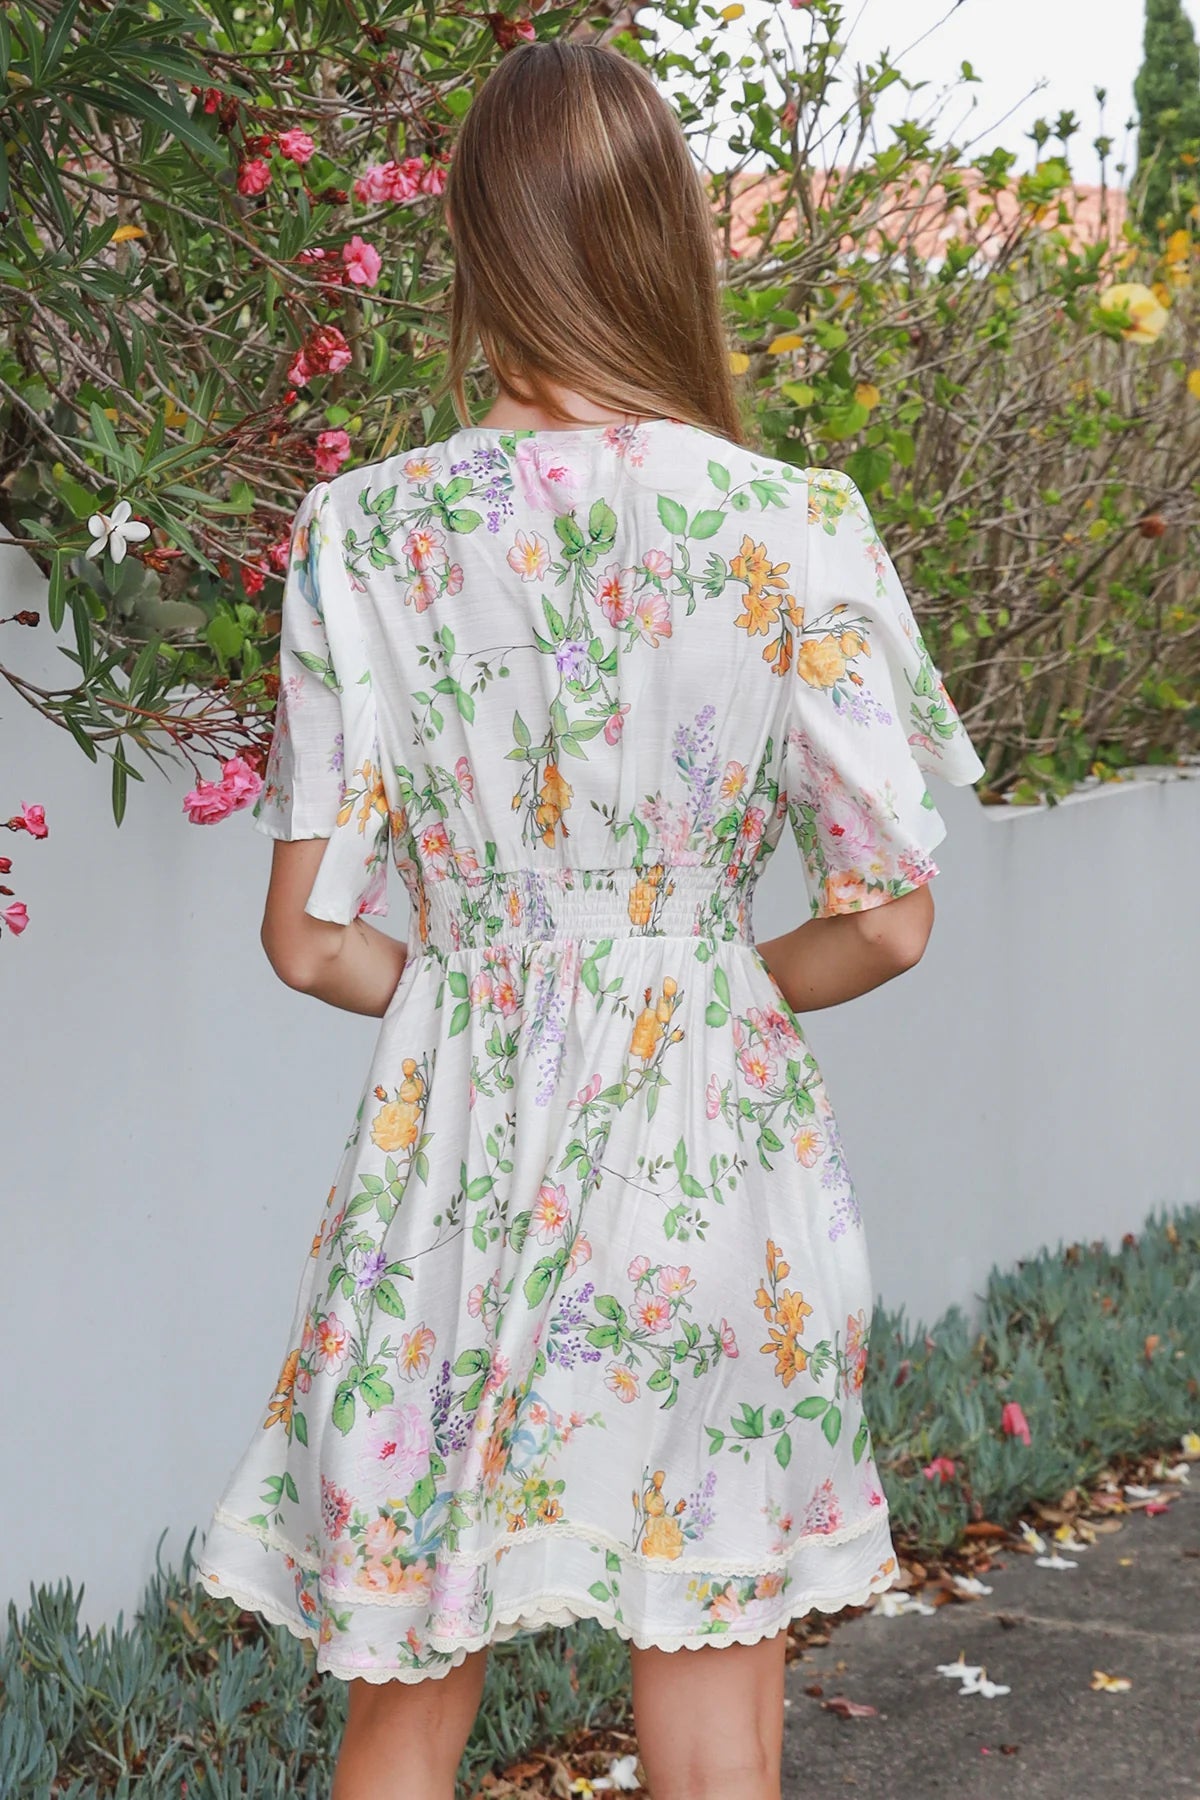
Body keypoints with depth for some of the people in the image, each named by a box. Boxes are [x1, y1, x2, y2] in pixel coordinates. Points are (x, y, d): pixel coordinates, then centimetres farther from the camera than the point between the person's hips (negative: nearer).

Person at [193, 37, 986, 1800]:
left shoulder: (366, 530, -5)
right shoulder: (800, 528, -6)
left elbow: (310, 937, -3)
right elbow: (885, 922, -4)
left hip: (453, 1145, 1)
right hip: (719, 1164, 0)